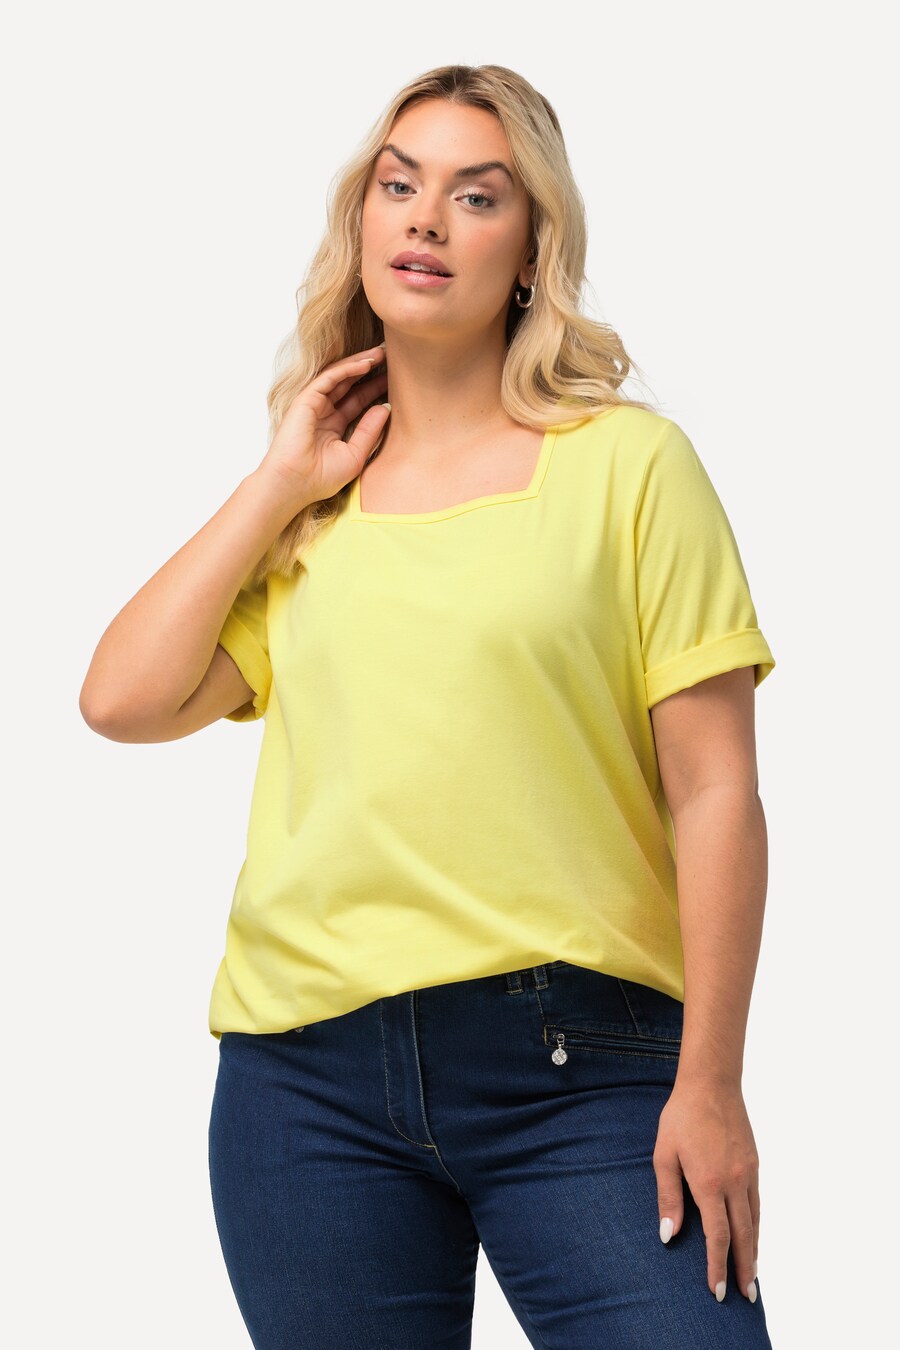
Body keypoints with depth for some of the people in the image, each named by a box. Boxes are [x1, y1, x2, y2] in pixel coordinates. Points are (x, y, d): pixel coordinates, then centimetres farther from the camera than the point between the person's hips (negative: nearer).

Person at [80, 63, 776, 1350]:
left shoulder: (629, 462, 2)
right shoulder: (304, 509, 15)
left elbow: (716, 794, -2)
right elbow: (123, 700, 2)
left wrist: (710, 1085, -7)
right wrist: (280, 485, 5)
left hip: (577, 1067, -3)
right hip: (311, 1073, 3)